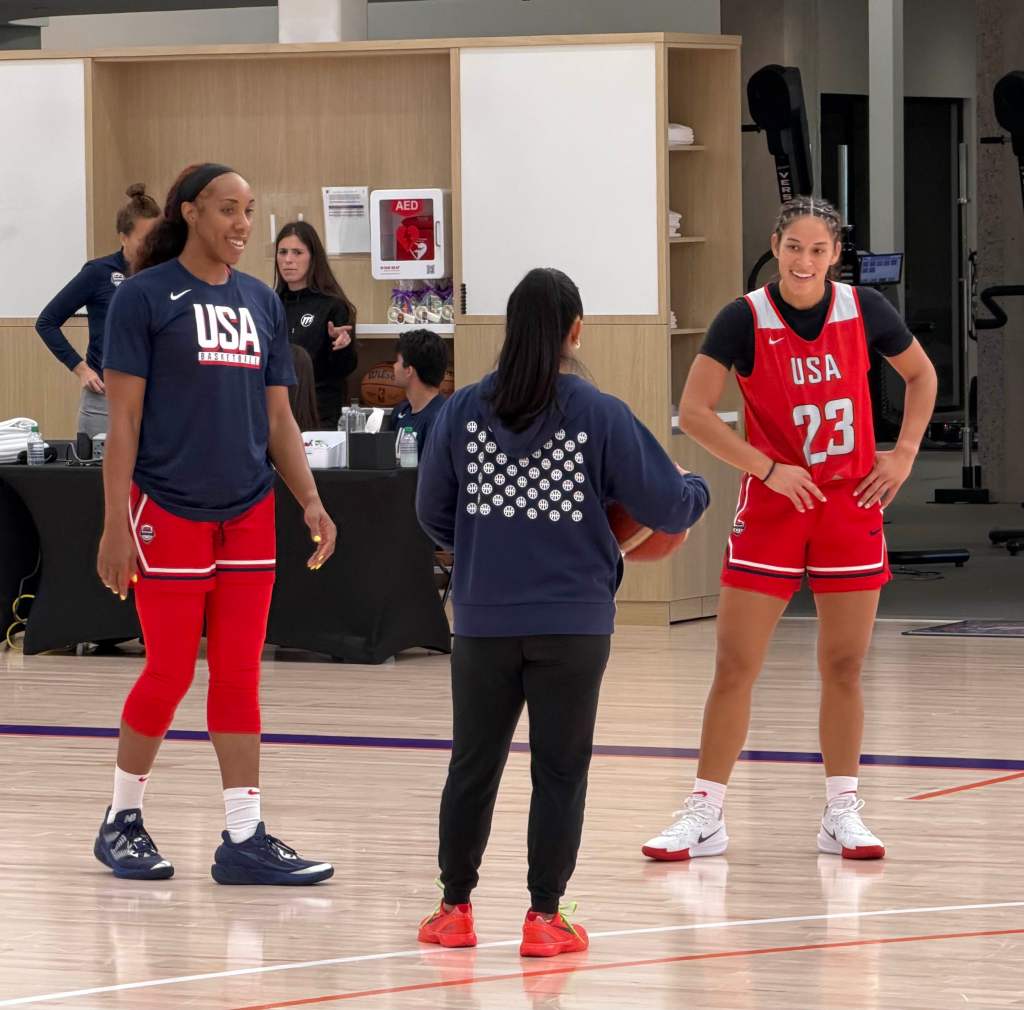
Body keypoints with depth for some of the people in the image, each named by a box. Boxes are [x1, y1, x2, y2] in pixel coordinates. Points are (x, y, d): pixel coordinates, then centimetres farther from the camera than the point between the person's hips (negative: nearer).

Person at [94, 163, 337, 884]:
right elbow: (123, 419, -7)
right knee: (170, 673, 0)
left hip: (249, 515, 5)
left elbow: (278, 418, 15)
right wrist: (115, 524, -12)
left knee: (239, 677, 4)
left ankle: (245, 839, 5)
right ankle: (122, 821, 17)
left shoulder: (262, 302, 11)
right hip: (169, 514, -5)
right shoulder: (146, 296, -5)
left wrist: (310, 500, 3)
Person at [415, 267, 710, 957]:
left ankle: (455, 908, 19)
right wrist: (697, 491, 18)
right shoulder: (600, 414, -9)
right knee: (559, 771, 6)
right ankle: (545, 918, 6)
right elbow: (668, 506, -5)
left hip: (484, 620, 2)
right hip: (572, 623, -2)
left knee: (474, 765, 13)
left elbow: (434, 513, 6)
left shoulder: (464, 410, -2)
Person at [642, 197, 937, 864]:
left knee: (844, 667, 6)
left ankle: (842, 815, 16)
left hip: (851, 506, 2)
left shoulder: (865, 310, -4)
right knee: (735, 666, -2)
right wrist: (770, 469, -18)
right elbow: (695, 412, -12)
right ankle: (706, 816, 6)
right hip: (772, 506, -2)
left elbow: (922, 375, 13)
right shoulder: (745, 320, -10)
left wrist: (904, 455, 1)